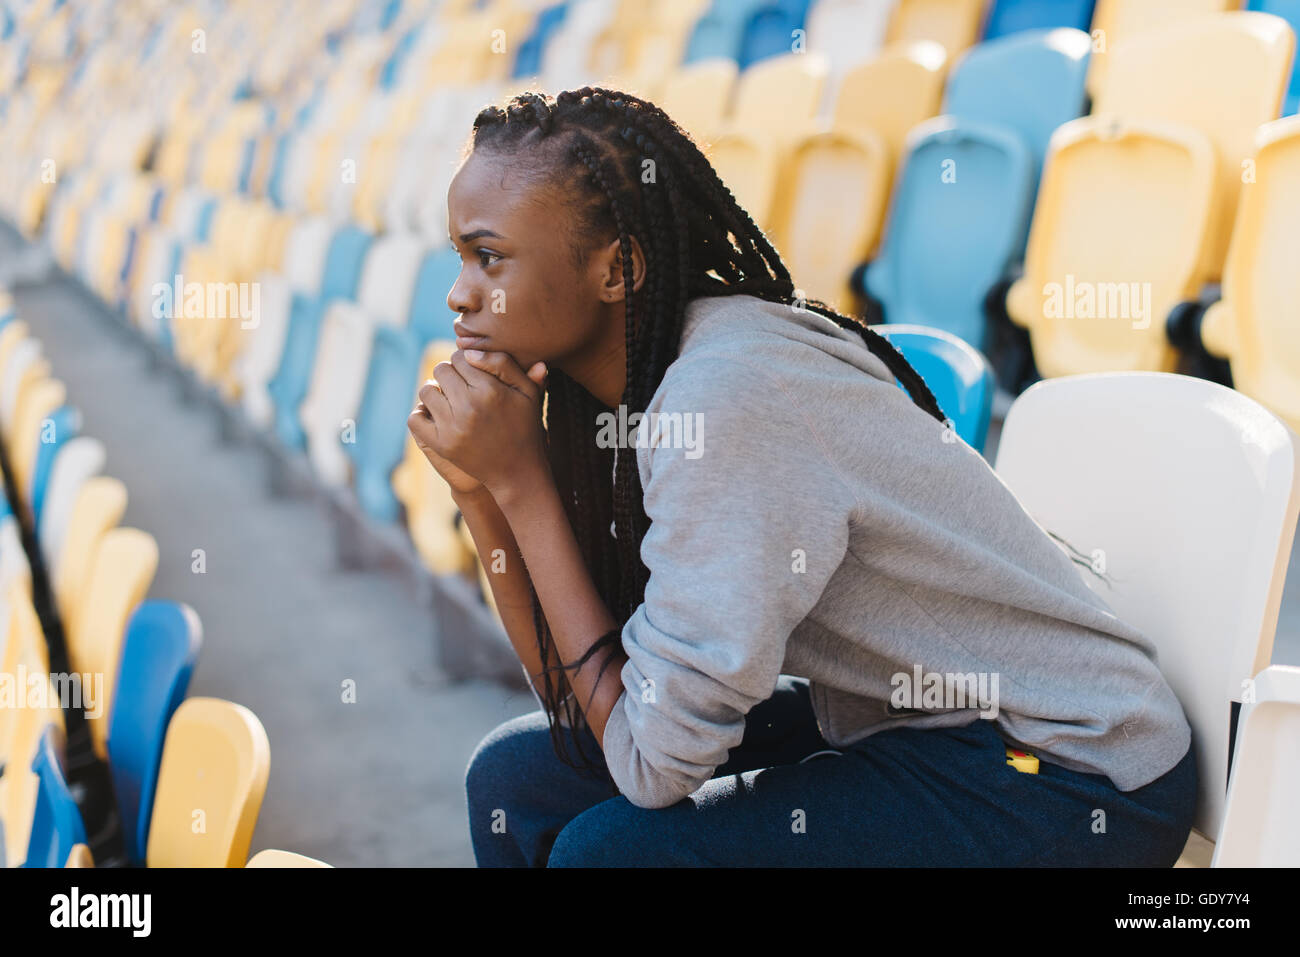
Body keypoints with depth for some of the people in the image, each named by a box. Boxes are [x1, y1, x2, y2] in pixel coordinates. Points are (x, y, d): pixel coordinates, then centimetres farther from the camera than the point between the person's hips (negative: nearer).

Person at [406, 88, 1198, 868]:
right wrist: (481, 489, -11)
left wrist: (523, 483, -22)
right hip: (897, 725, 8)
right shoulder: (639, 379, -1)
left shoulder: (728, 396, -28)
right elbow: (581, 699, -1)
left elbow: (656, 764, -25)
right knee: (518, 777, 5)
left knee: (609, 851, -20)